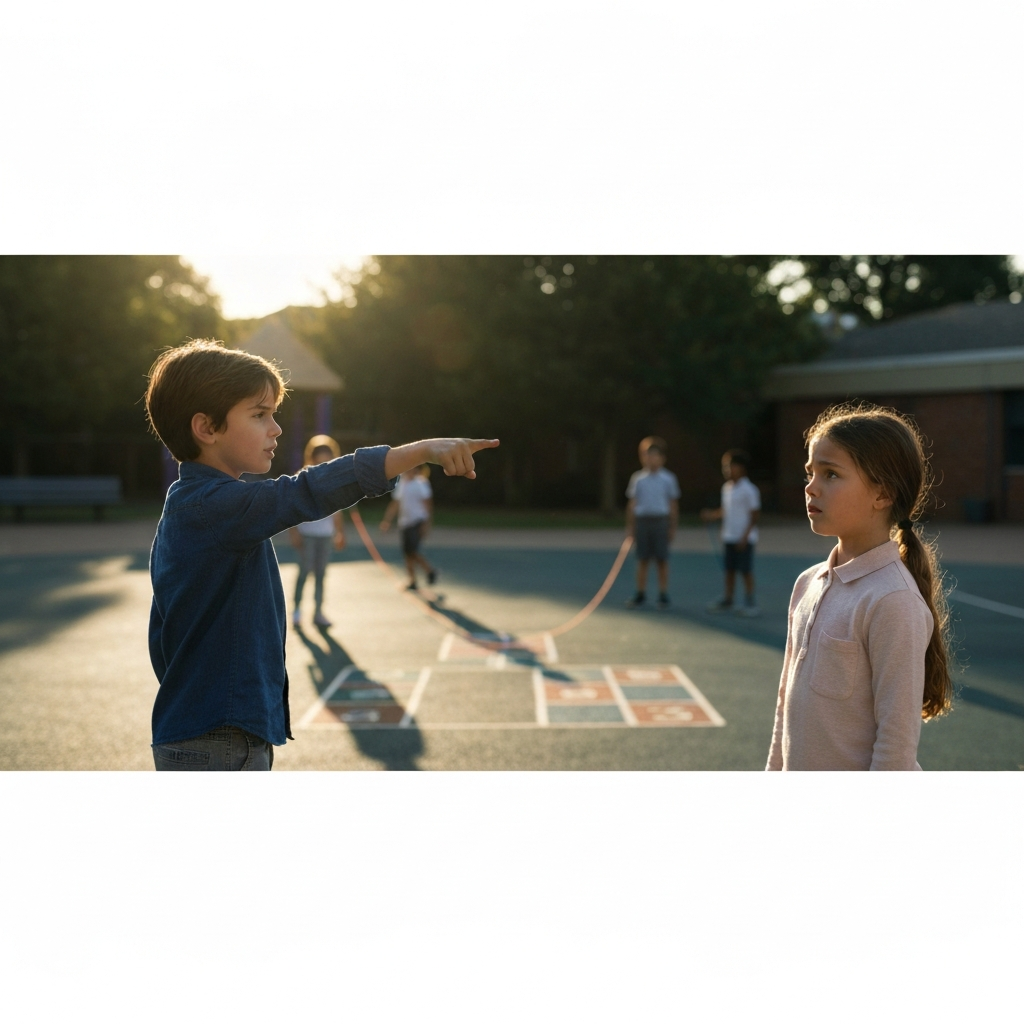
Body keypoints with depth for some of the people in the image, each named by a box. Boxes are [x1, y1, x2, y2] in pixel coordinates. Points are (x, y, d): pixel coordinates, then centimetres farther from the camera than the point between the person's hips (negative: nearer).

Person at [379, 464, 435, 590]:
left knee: (412, 551, -15)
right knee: (407, 553, 5)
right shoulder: (401, 484, 11)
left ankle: (430, 571, 5)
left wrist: (426, 523, -14)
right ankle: (412, 582, 12)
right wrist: (387, 520, 15)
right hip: (405, 523, 7)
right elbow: (395, 504, 19)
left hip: (418, 522, -7)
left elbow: (427, 504, -8)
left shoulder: (421, 483, -7)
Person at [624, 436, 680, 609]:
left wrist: (673, 527, 2)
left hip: (661, 522, -1)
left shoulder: (668, 479, 3)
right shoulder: (637, 478, 6)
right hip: (642, 521, 1)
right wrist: (630, 526, 5)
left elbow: (673, 504, 6)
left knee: (662, 561, 1)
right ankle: (640, 596, 11)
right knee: (642, 560, 4)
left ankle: (663, 597, 8)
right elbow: (632, 503, 9)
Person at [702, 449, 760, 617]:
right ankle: (727, 601, 20)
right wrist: (712, 515, 2)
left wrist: (745, 536, -17)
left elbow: (755, 515, -12)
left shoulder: (748, 490, -12)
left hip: (744, 539, -7)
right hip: (729, 537, 7)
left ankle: (750, 603, 6)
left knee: (746, 570, -2)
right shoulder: (727, 488, 11)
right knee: (729, 569, 12)